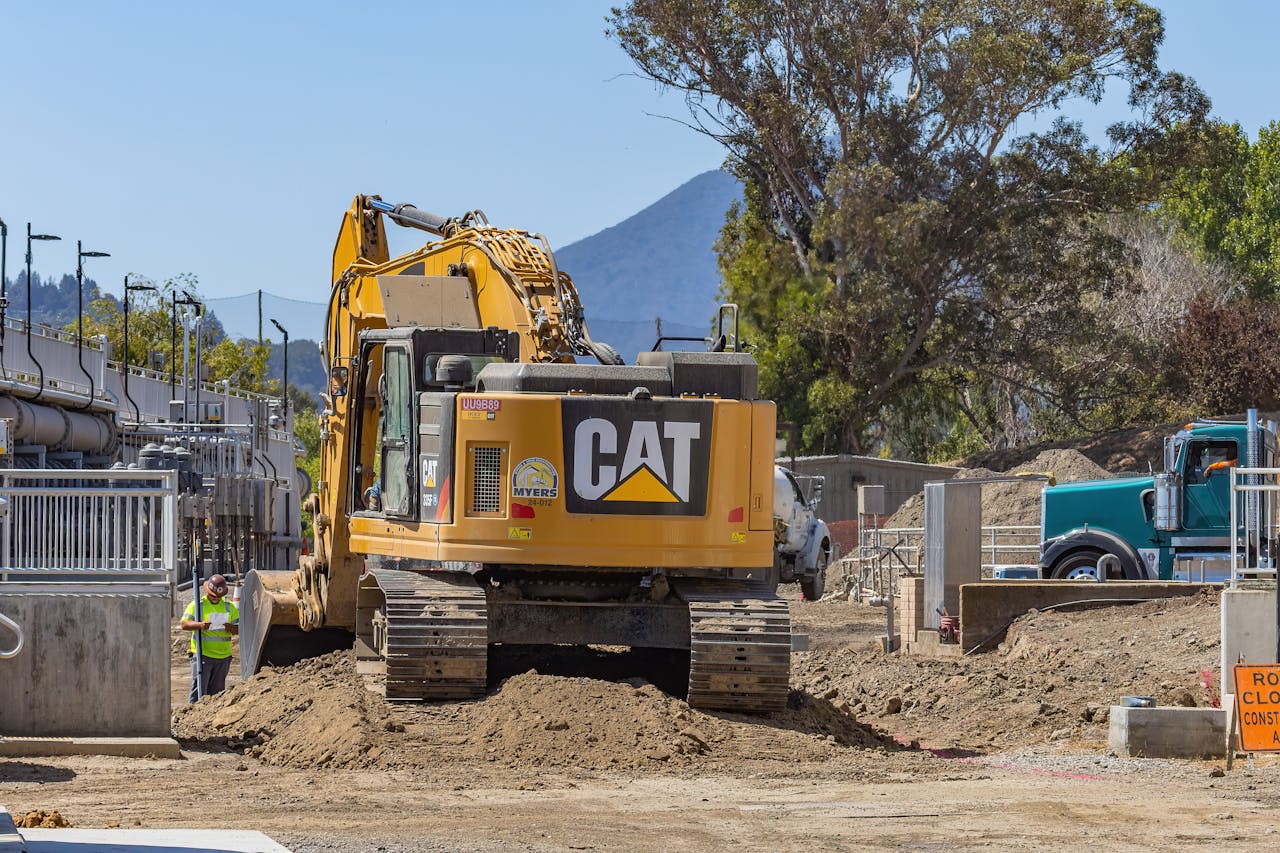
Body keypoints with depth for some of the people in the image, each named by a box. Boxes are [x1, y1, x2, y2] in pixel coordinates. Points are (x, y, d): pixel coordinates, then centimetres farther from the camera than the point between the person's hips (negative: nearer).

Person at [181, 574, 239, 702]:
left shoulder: (229, 607, 12)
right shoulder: (197, 605, 1)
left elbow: (238, 629, 9)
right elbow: (184, 624, -7)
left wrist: (231, 628, -16)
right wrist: (200, 625, -26)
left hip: (223, 656, 4)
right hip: (202, 654, -4)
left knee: (216, 691, 8)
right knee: (199, 689, -11)